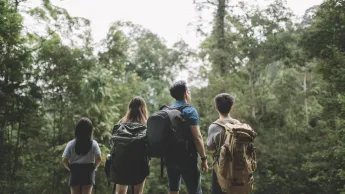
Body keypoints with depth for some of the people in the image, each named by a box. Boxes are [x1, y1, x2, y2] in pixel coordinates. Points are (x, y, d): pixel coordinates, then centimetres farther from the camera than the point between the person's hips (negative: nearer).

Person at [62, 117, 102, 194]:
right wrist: (93, 168, 5)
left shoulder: (71, 144, 0)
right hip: (88, 173, -1)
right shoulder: (93, 143, -2)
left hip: (74, 173, 1)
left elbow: (64, 160, -7)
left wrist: (71, 169, 7)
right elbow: (98, 159, -12)